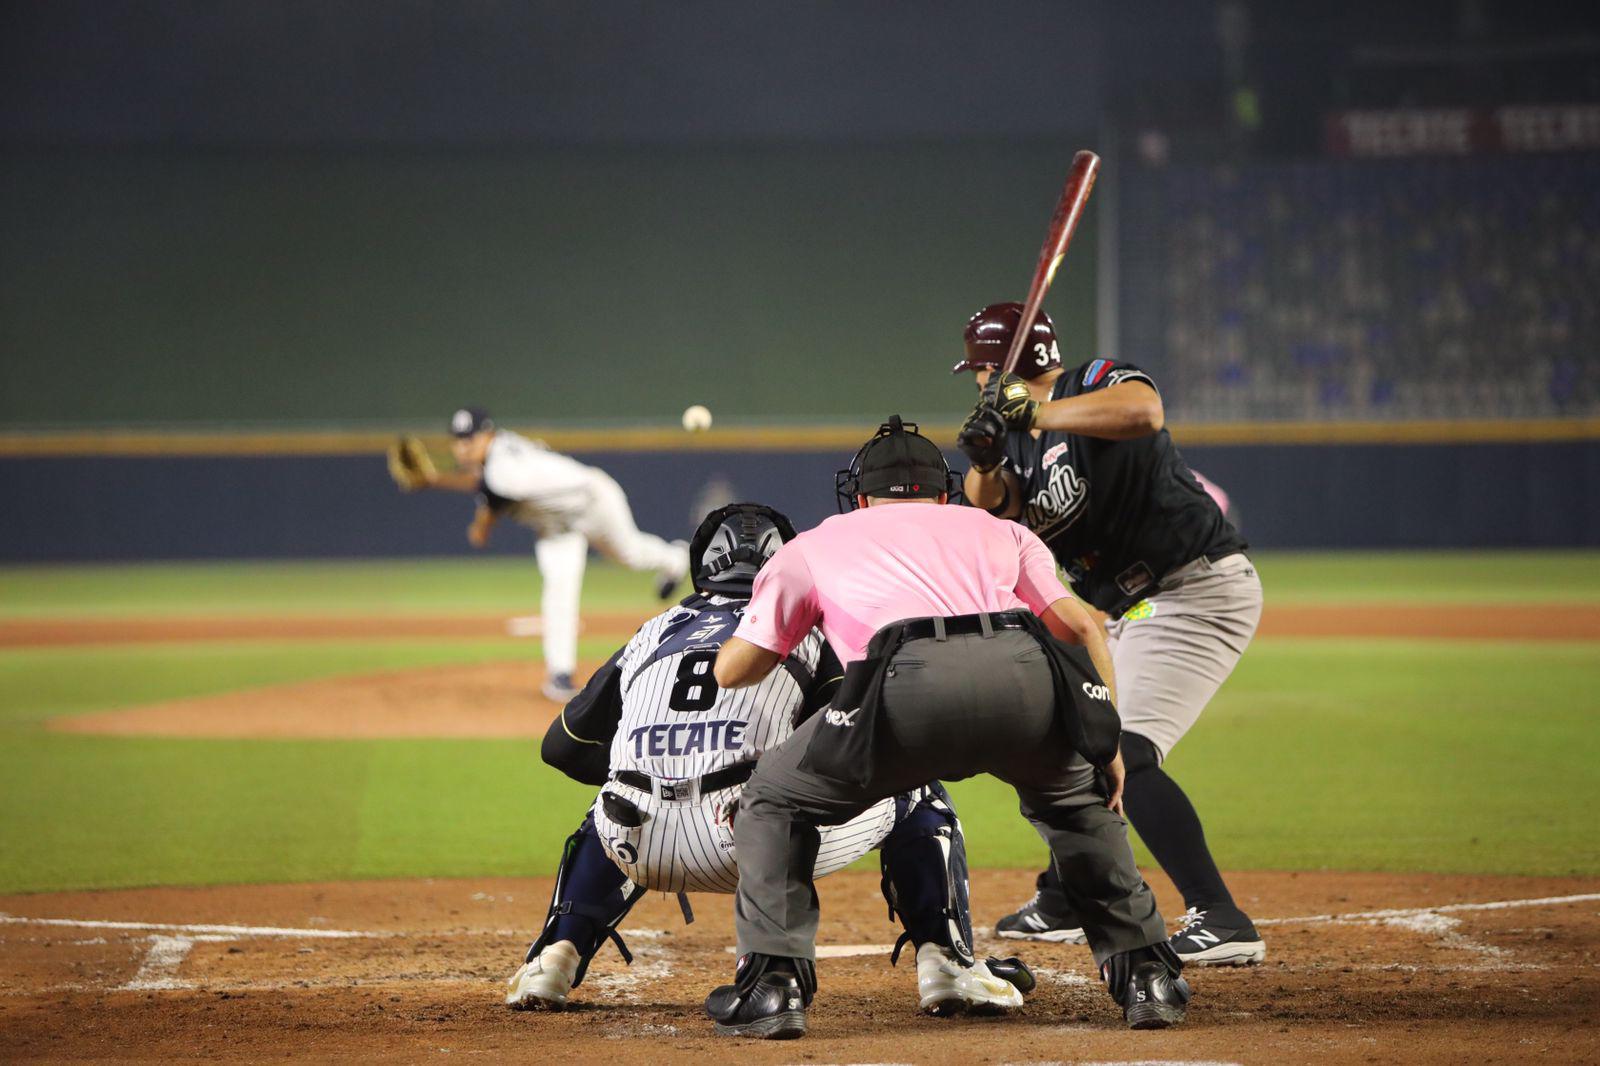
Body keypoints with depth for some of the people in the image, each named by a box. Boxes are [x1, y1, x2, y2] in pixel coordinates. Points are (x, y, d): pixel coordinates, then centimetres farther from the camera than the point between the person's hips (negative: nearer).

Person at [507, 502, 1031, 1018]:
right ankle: (945, 962, 4)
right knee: (919, 797, 19)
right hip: (749, 838, -3)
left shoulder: (651, 633, 27)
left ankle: (553, 960, 24)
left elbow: (562, 746, 31)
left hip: (644, 853, 3)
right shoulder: (802, 626, 19)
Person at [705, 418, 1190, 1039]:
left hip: (913, 679, -2)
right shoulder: (997, 531, 38)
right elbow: (1079, 625, 22)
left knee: (774, 802, 22)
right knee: (1074, 797, 34)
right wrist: (1108, 743, 25)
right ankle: (1146, 977, 25)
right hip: (1028, 674, 2)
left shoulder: (812, 547, 34)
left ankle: (774, 983, 8)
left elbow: (731, 671, 32)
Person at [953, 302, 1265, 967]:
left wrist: (1031, 412, -34)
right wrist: (985, 462, -26)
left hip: (1199, 592, -10)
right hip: (1128, 612, 10)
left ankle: (1223, 924, -28)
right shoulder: (1018, 435, 12)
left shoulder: (1098, 383, -13)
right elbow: (987, 503, -5)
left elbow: (1144, 412, -36)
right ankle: (1063, 905, 38)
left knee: (1126, 754, -23)